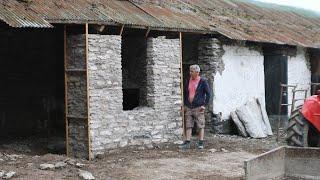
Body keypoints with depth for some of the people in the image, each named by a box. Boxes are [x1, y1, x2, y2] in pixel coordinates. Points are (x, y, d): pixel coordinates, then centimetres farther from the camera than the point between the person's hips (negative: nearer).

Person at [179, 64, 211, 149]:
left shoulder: (203, 81, -5)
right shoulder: (188, 81, 10)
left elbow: (208, 94, -4)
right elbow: (185, 93, 20)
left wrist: (204, 105, -9)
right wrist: (185, 104, 13)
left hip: (198, 107, -5)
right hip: (189, 107, 5)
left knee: (200, 126, 1)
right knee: (188, 126, 4)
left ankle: (200, 143, 7)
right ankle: (187, 143, 6)